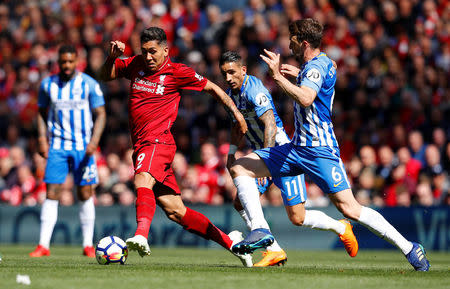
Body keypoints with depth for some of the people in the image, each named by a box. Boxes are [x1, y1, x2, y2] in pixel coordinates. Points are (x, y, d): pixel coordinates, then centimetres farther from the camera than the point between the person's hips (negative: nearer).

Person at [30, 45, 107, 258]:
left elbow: (100, 114, 0)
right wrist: (42, 139, 1)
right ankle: (43, 245, -6)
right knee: (51, 194, -6)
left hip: (83, 147, -1)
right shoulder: (48, 84, 5)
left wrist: (94, 141, -14)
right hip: (57, 146, 1)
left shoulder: (89, 84, -1)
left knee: (85, 194, 0)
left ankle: (88, 245, 8)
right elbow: (42, 113, 15)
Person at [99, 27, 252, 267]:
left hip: (158, 141, -6)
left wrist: (235, 112, 5)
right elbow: (105, 76, 23)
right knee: (175, 211, 6)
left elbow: (211, 88, 10)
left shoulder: (177, 72, -1)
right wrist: (112, 56, 3)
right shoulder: (136, 65, 13)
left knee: (143, 180, -37)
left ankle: (141, 235, -59)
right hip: (141, 146, 6)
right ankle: (229, 241, 18)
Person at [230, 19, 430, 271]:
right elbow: (329, 73, 39)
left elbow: (306, 98, -37)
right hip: (298, 147, 10)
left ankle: (409, 248, -6)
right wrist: (298, 73, 34)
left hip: (320, 150, -10)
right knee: (240, 168, 1)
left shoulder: (316, 66, -16)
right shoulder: (322, 62, 12)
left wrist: (279, 77, -32)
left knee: (349, 209, -15)